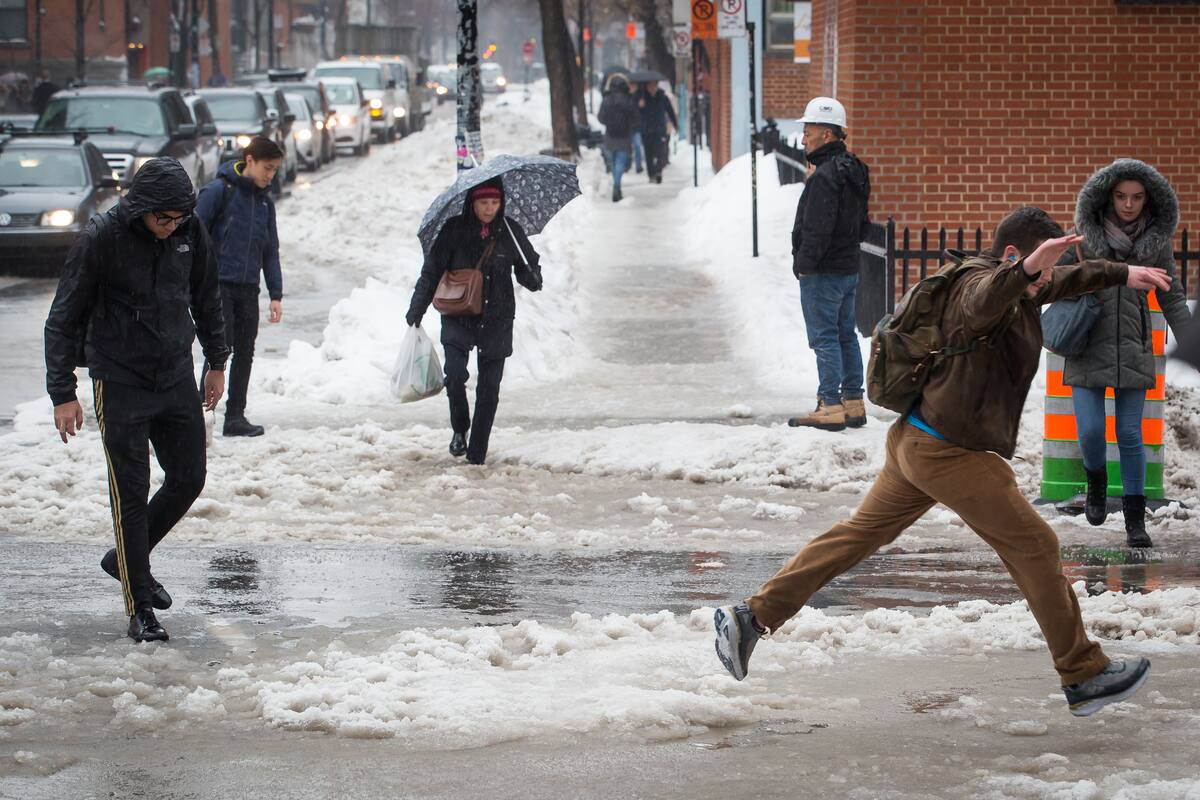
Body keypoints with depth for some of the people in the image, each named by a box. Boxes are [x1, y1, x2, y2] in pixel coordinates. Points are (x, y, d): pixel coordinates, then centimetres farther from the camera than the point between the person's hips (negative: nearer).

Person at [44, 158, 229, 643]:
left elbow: (206, 299, 15)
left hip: (177, 379, 5)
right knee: (131, 495, -3)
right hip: (121, 384, -5)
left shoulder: (191, 234, -4)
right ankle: (139, 609, 5)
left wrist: (216, 363, 21)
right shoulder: (101, 239, -17)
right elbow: (64, 319, -11)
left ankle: (129, 559, 31)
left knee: (188, 479, 8)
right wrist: (63, 393, -13)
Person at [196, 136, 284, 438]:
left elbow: (270, 251, 17)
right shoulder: (219, 190, -6)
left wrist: (276, 295, 11)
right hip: (218, 285, -6)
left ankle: (236, 416, 10)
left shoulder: (264, 202, 13)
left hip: (248, 288, 6)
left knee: (245, 352, 5)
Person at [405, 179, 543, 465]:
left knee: (489, 388, 2)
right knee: (455, 373, -19)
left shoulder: (509, 231, -1)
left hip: (496, 321, 1)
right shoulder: (454, 230, -4)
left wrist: (533, 278, -16)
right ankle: (460, 429, 7)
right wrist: (416, 311, 1)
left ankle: (477, 454, 12)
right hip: (458, 318, -1)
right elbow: (432, 270, 2)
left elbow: (528, 268, 8)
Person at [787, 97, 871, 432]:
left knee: (825, 338, -5)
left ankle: (831, 407, -5)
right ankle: (854, 403, 17)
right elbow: (861, 224, 19)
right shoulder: (853, 171, 12)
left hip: (823, 273, -10)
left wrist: (805, 264, -14)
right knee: (846, 334, 14)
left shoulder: (824, 175, -19)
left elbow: (817, 228, -22)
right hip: (849, 268, 10)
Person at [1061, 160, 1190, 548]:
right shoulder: (1086, 235, -3)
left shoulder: (1156, 240, 0)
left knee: (1130, 435, 0)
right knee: (1091, 432, -8)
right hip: (1088, 349, -1)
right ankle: (1096, 484, 24)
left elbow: (1172, 299, 6)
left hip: (1132, 348, 1)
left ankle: (1135, 520, 9)